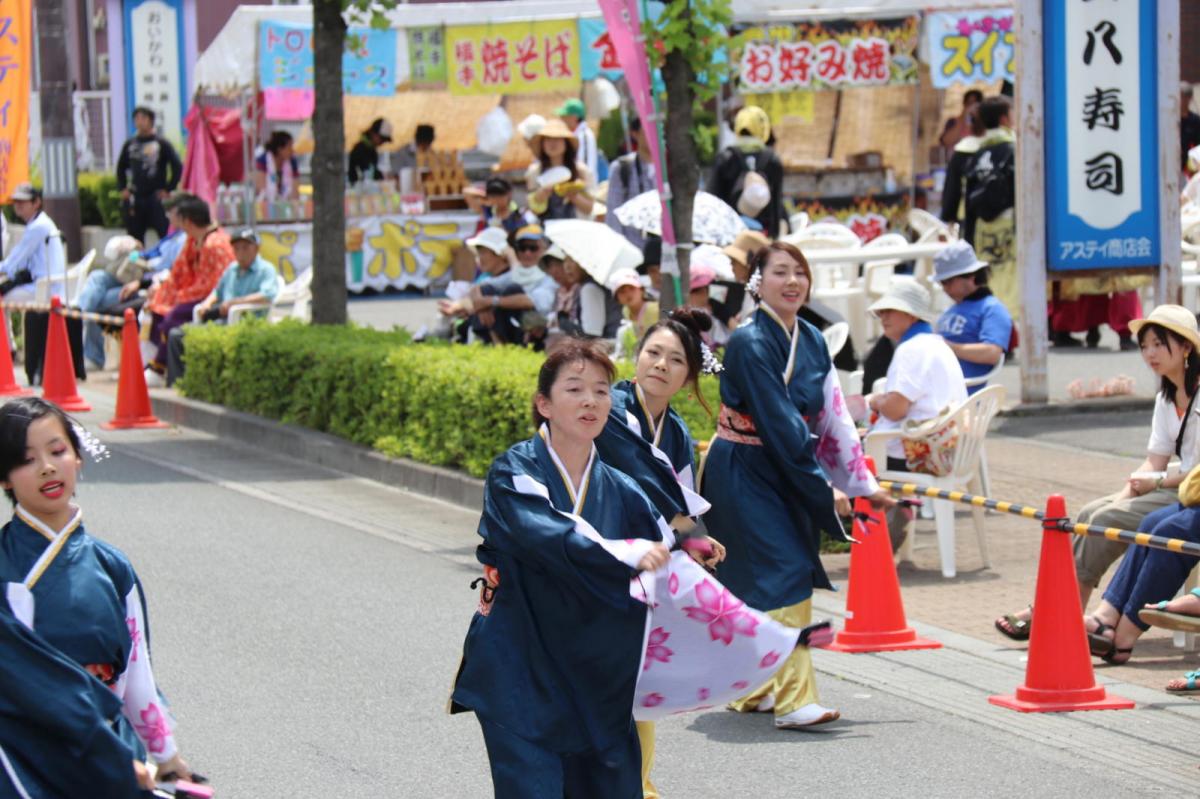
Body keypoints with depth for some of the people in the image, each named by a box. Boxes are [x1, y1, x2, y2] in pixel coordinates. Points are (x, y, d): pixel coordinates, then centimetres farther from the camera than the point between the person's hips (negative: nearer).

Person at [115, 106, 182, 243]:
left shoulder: (162, 144, -2)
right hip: (134, 199, 4)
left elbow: (178, 167, -3)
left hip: (156, 197, -4)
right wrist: (122, 188, 12)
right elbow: (121, 168, 23)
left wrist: (168, 189, -6)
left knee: (165, 233, -10)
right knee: (135, 237, 7)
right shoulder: (129, 145, 10)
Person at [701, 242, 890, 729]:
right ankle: (793, 698, -17)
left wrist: (862, 483, 6)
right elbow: (777, 424, -21)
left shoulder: (812, 342, 7)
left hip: (784, 472, 8)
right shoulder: (749, 343, -18)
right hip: (743, 473, -8)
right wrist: (825, 489, -20)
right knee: (783, 575, -15)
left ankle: (751, 690, 24)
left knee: (756, 584, 14)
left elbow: (833, 416, 9)